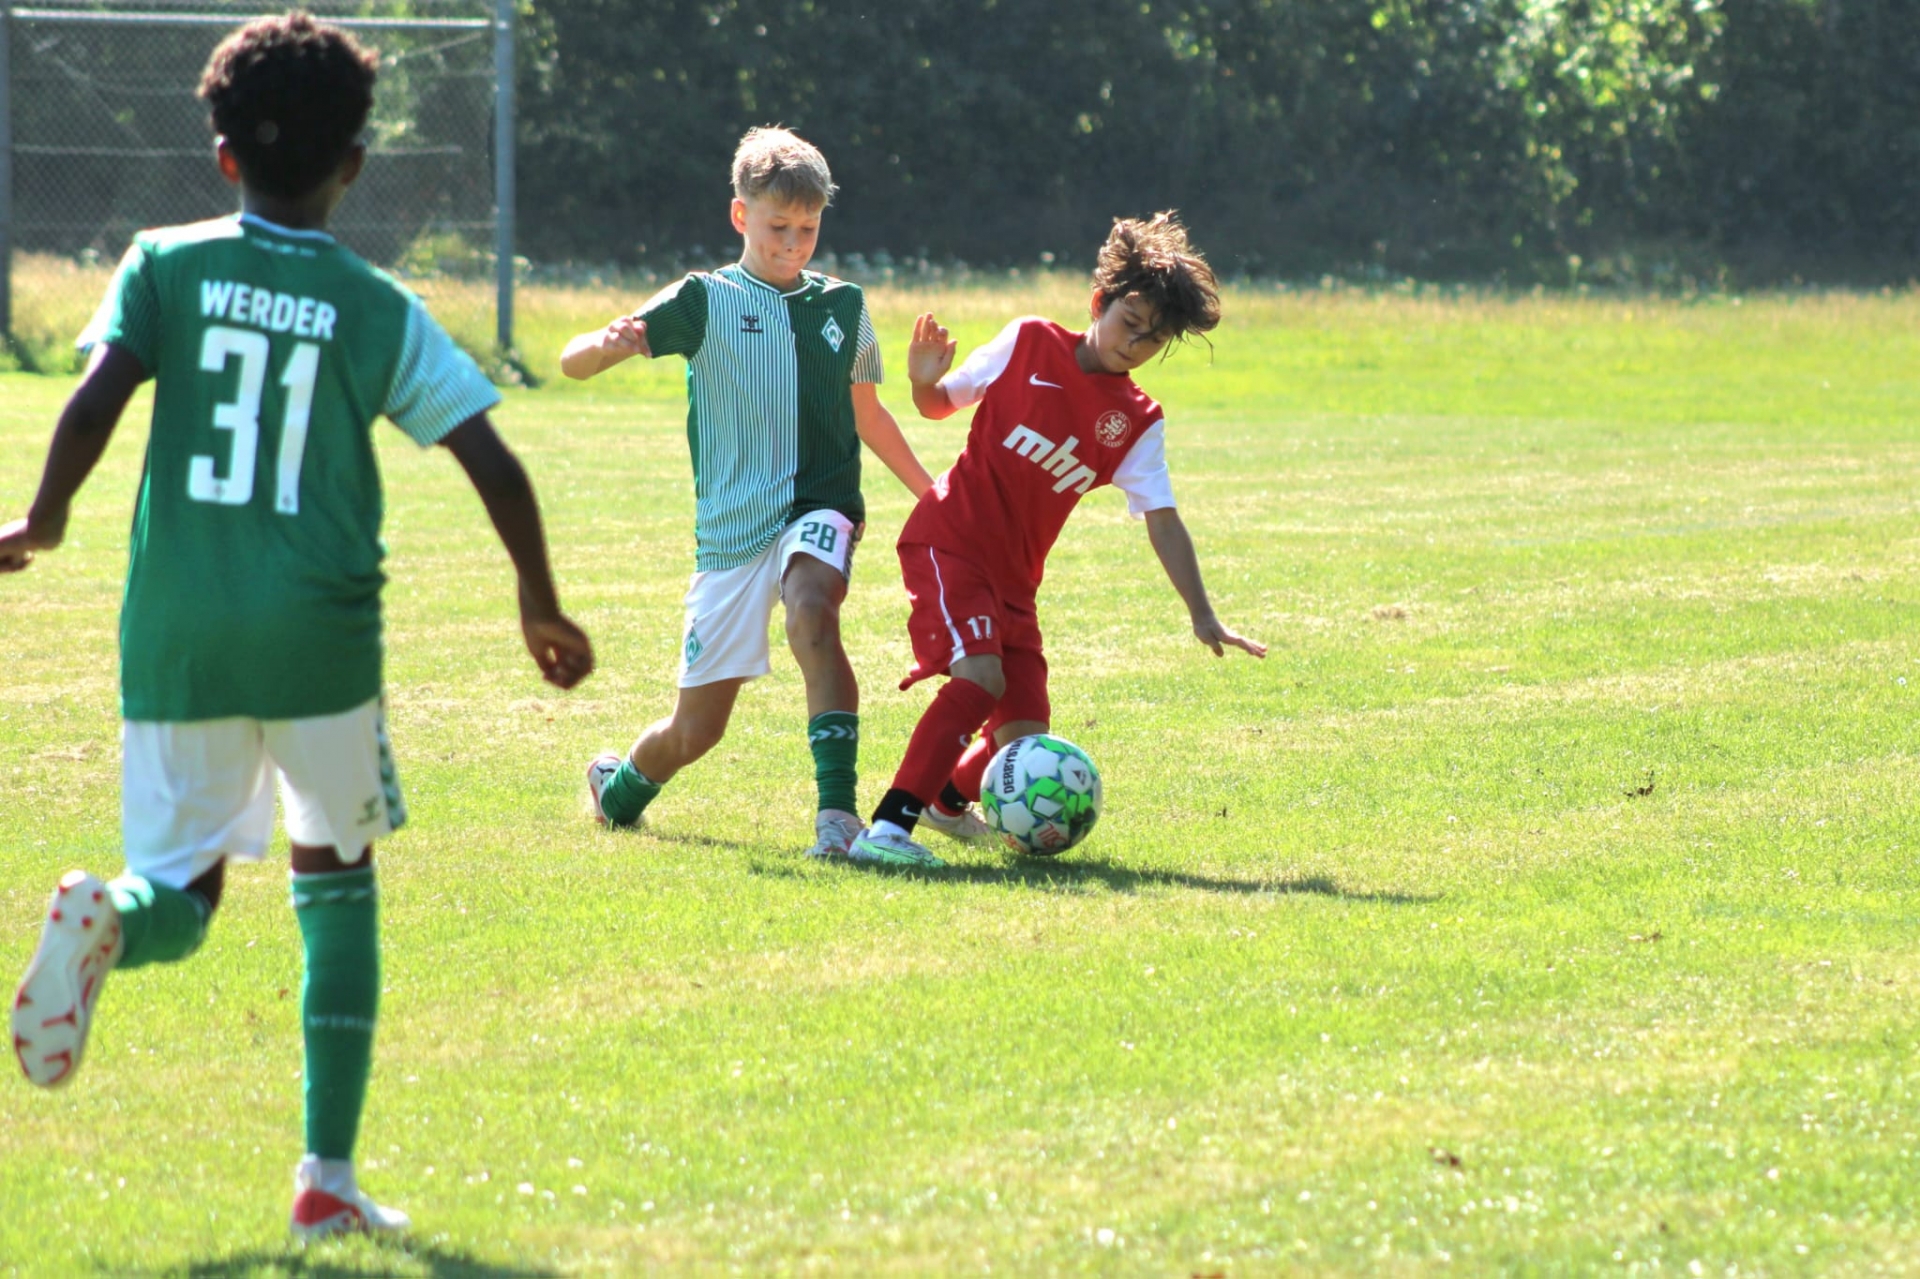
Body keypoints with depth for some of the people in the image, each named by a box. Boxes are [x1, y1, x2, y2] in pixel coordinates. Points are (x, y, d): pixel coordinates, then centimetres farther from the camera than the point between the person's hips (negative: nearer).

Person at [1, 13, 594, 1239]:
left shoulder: (165, 266, 3)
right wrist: (542, 605, 14)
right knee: (337, 876, 17)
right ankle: (329, 1173, 11)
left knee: (185, 893, 12)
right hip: (320, 631, -1)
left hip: (177, 631, 1)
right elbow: (495, 465, 0)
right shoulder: (380, 312, 3)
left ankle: (110, 918, -28)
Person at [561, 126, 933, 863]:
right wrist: (609, 344, -31)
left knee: (812, 616, -35)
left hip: (819, 509, 1)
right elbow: (572, 364, -8)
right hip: (730, 527, -1)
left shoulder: (842, 305, 10)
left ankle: (838, 814, -37)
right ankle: (618, 787, 37)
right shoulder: (705, 301, 0)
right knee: (696, 730, 3)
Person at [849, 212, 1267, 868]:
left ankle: (949, 799, 33)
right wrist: (923, 381, -18)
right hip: (948, 539, -5)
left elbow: (1162, 522, 1)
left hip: (1012, 576, 5)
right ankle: (887, 827, -31)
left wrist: (1202, 615, -7)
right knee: (981, 673, -28)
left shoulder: (1137, 424, 4)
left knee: (1025, 734, 0)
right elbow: (940, 404, 6)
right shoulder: (1030, 344, -4)